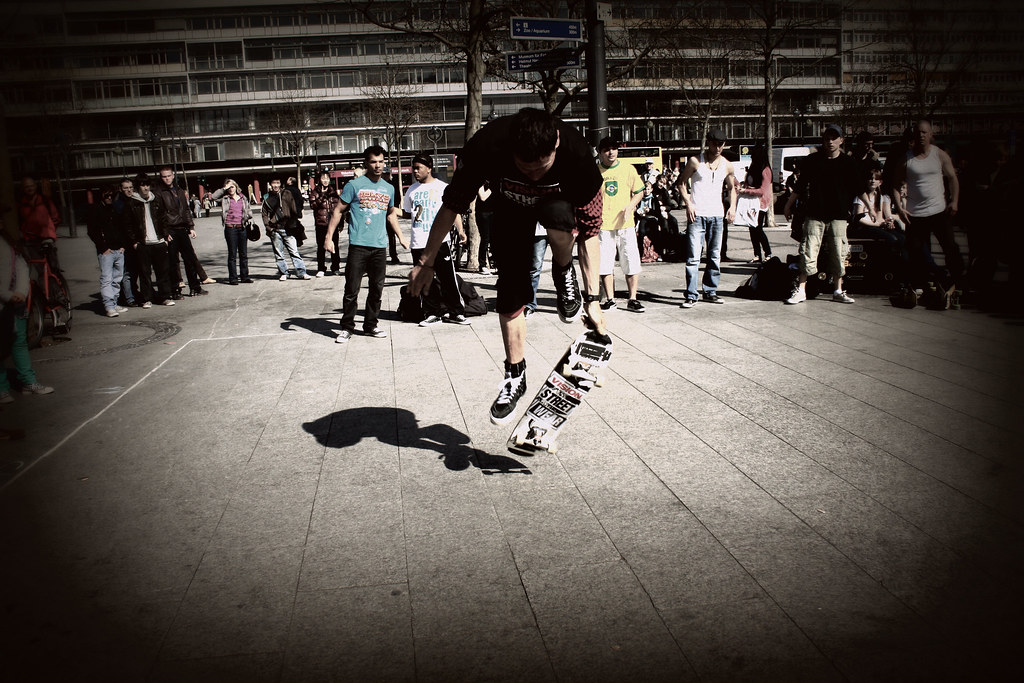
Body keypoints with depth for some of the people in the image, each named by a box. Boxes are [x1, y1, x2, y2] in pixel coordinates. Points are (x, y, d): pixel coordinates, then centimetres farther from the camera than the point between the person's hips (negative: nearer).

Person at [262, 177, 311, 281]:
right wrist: (269, 228, 1)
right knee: (278, 254, 5)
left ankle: (301, 272, -5)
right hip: (274, 230, 1)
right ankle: (283, 273, 13)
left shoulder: (287, 194, 7)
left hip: (287, 229, -1)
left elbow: (294, 211, 8)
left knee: (294, 251, -5)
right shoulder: (267, 198, 10)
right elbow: (265, 215, 12)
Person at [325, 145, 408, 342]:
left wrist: (400, 236, 26)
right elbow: (338, 210, 1)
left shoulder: (389, 188, 14)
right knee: (352, 289, -3)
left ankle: (371, 324, 22)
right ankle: (347, 327, 8)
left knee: (377, 289, 9)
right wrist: (329, 237, -6)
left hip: (380, 246, 5)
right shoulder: (354, 185, -1)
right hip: (358, 245, -4)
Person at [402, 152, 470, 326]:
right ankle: (432, 314, 15)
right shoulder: (412, 190, 15)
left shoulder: (443, 187, 3)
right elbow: (406, 213, 27)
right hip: (418, 242, 4)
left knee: (448, 278, -3)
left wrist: (460, 231, -11)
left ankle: (455, 312, 7)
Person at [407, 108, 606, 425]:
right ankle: (515, 375, 9)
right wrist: (425, 262, -14)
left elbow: (590, 229, -26)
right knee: (511, 292, -8)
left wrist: (593, 299, -27)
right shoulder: (486, 145, -37)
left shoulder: (576, 152, -37)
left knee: (560, 224, -38)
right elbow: (452, 206, -21)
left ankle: (564, 274, -4)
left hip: (558, 199, -1)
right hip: (510, 207, 1)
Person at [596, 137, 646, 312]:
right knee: (605, 265, 2)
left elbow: (639, 192, 10)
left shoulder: (628, 169, 6)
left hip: (625, 224, 0)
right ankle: (610, 299, 14)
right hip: (603, 225, 0)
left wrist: (629, 207, -6)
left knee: (631, 263, -2)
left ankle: (632, 299, 7)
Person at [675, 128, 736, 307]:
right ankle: (691, 295, -7)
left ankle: (710, 292, 19)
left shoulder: (727, 166, 10)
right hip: (697, 214, -4)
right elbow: (681, 182, 3)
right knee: (693, 256, -9)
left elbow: (731, 187, 22)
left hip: (717, 215, 4)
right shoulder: (695, 161, -1)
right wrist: (688, 203, -9)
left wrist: (732, 206, 7)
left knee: (715, 255, 8)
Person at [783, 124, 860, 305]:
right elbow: (800, 186, 11)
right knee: (808, 251, -5)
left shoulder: (848, 163, 8)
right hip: (815, 214, -1)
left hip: (838, 215, 1)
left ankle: (838, 291, 12)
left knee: (838, 253, 2)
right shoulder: (812, 160, 6)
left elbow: (857, 190, 11)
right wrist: (789, 205, 12)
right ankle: (801, 290, 1)